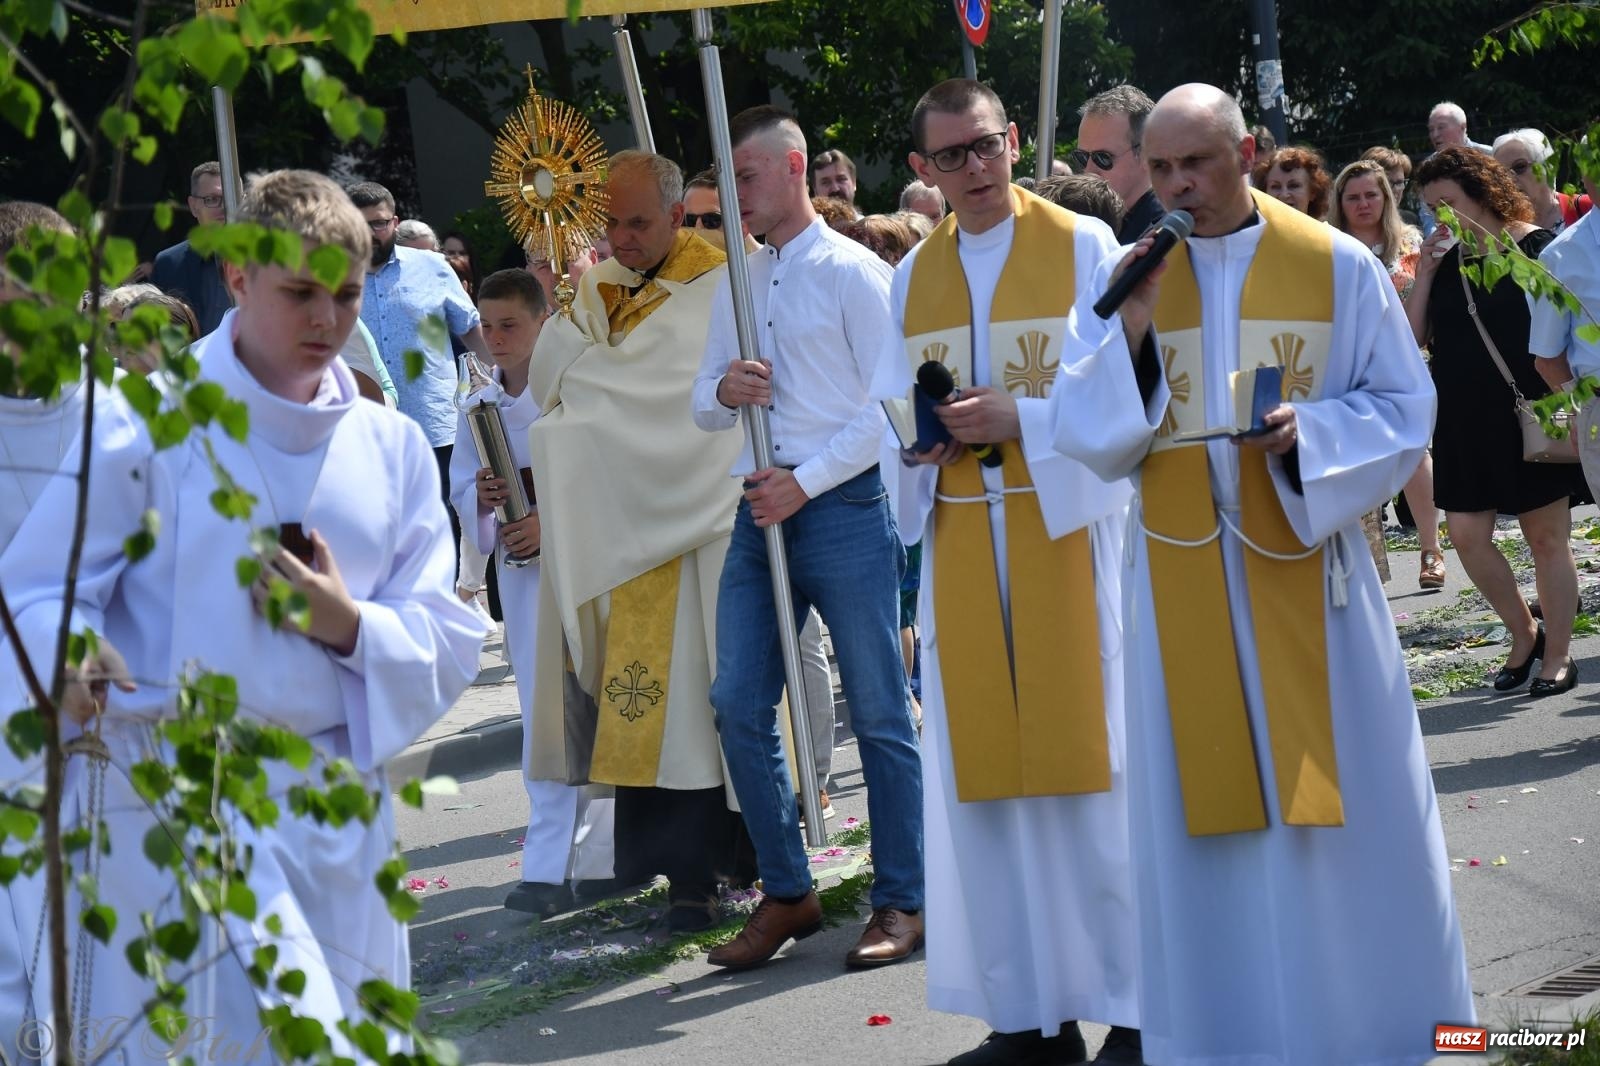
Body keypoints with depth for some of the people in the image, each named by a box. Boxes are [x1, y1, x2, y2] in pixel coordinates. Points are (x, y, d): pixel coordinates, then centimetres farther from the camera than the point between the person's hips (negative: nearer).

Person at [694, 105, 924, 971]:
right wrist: (723, 390, -5)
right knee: (739, 706, 2)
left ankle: (900, 902, 8)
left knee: (878, 712, 1)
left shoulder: (853, 273, -3)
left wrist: (806, 481, -14)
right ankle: (786, 893, 13)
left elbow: (890, 405, -9)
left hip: (842, 505, -6)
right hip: (760, 511, 6)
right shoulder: (736, 286, 16)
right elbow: (705, 407, 19)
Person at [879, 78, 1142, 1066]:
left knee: (1088, 767, -4)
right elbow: (894, 415, 15)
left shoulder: (1083, 246, -2)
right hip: (961, 540, 5)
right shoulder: (913, 277, 13)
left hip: (1067, 530, -5)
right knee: (985, 776, 4)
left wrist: (1019, 417, -19)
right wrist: (921, 438, -7)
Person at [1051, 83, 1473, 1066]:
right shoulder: (1126, 279, 4)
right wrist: (1133, 331, -16)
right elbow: (1088, 435, -1)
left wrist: (1309, 432, -17)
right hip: (1182, 577, 2)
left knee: (1335, 792, 2)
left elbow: (1404, 409, 0)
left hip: (1304, 563, -1)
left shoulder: (1338, 266, -1)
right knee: (1203, 797, 4)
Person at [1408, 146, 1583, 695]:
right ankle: (1523, 634, 20)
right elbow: (1413, 338, 4)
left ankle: (1557, 655, 13)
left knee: (1547, 537, 2)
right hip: (1463, 420, 5)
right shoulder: (1443, 259, 8)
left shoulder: (1535, 248, -7)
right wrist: (1424, 274, -7)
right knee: (1467, 534, 0)